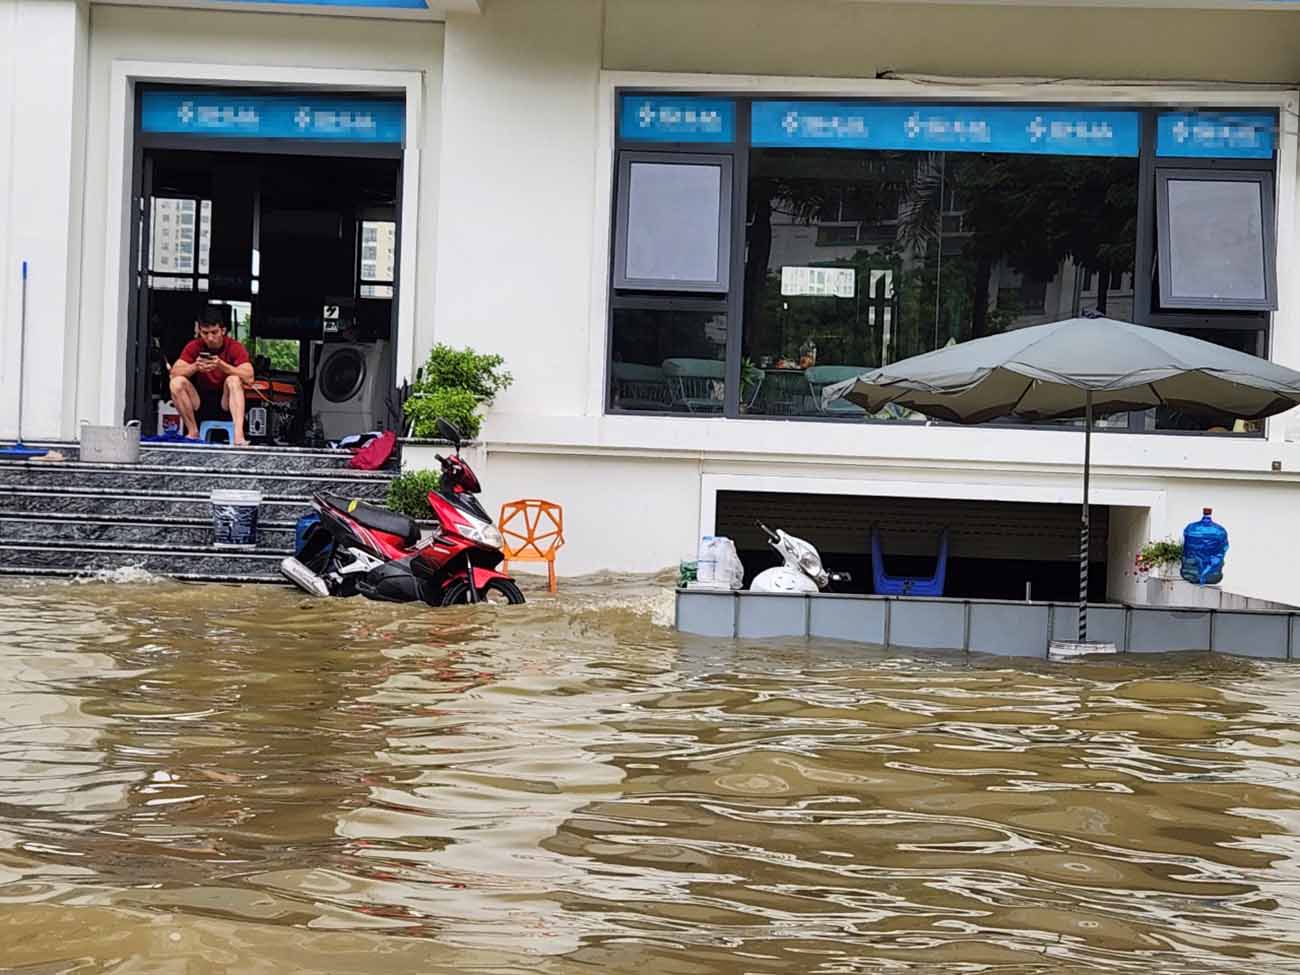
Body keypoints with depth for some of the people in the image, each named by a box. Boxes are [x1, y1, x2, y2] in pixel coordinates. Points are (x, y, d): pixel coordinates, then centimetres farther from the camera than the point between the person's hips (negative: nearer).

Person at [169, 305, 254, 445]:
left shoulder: (235, 347, -10)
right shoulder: (194, 347, -3)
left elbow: (249, 378, -23)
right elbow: (174, 373, -12)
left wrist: (222, 365, -35)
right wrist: (194, 367, -31)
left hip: (225, 402, -2)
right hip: (199, 403, 2)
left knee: (234, 380, -30)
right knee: (177, 382, -21)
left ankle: (238, 436, -43)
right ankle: (193, 432, -14)